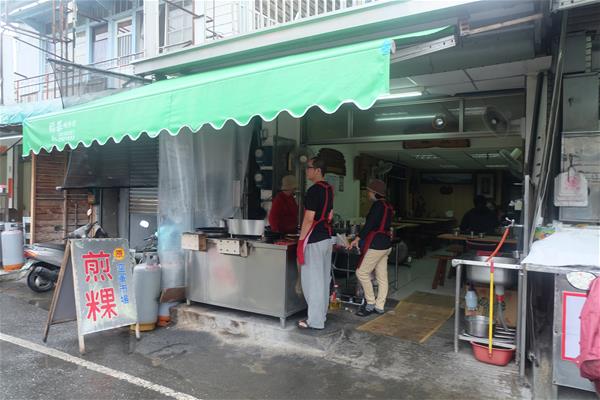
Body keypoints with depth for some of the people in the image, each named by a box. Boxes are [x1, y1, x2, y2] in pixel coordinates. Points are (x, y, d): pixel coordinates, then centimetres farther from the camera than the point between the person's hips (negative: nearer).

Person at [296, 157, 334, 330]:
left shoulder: (314, 190, -17)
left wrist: (301, 240, -13)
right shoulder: (329, 189, 11)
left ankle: (315, 321, 4)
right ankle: (321, 314, 25)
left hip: (314, 241, -9)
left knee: (312, 280, -2)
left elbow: (309, 218, -19)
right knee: (323, 278, 14)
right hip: (327, 238, 9)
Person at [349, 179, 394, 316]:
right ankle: (379, 306, 17)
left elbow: (370, 224, -21)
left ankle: (370, 304, 4)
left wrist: (357, 239, -16)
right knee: (382, 276, 11)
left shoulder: (377, 205, -15)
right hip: (386, 244, 10)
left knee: (362, 272, -1)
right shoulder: (388, 206, 13)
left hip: (376, 244, -10)